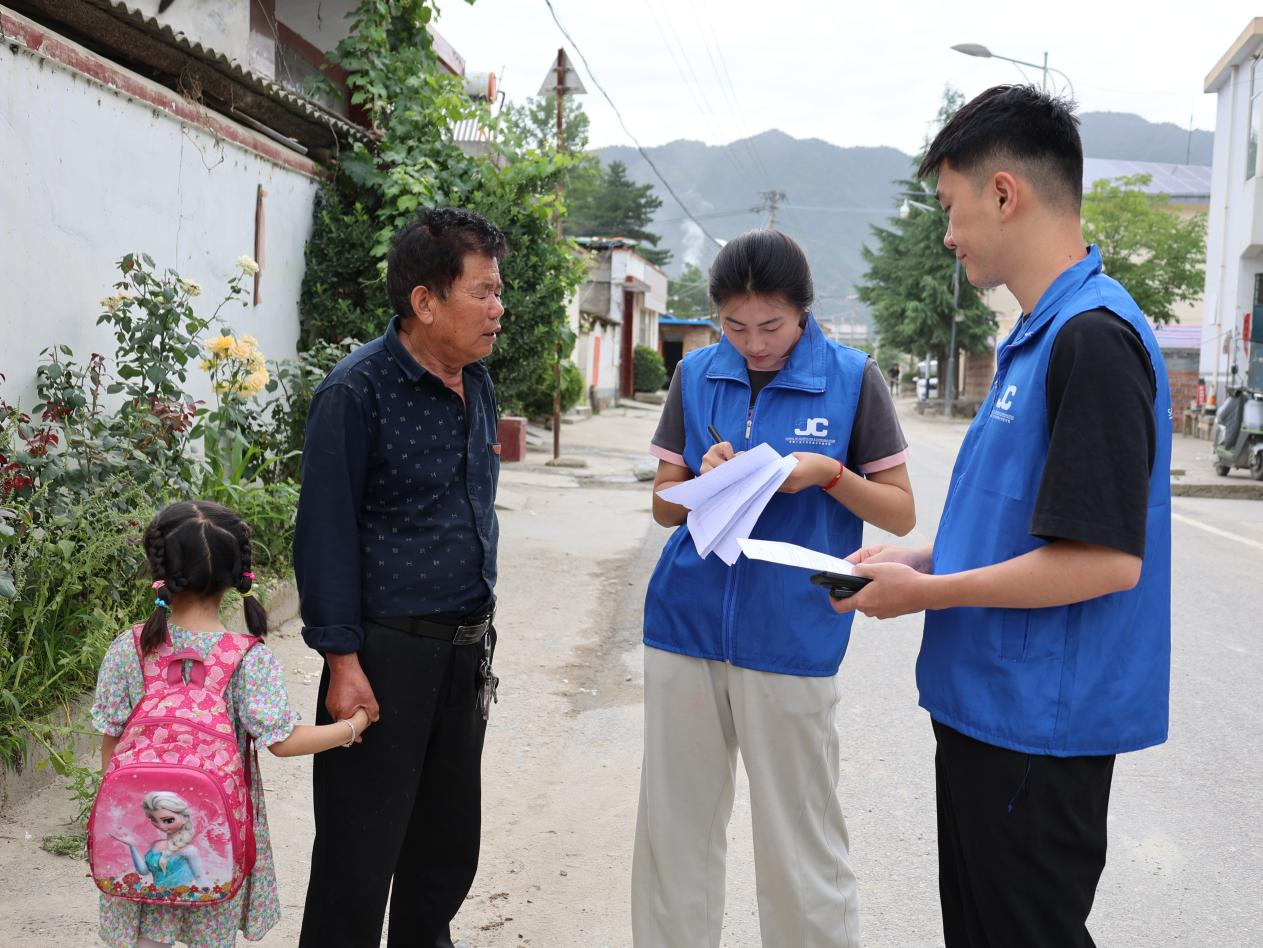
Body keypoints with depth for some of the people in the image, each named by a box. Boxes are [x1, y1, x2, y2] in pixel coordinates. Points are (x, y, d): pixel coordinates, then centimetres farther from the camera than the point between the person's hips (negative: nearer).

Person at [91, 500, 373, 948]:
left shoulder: (127, 650, -8)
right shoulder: (249, 657, -15)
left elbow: (111, 743, -1)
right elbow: (283, 741, -17)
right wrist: (355, 725, -4)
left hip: (144, 816, 2)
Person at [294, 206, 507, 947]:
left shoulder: (475, 380, 9)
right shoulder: (357, 391, -14)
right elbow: (327, 533, -14)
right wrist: (343, 661, -16)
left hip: (466, 647, 7)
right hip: (387, 649, -7)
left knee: (451, 827, 17)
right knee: (363, 843, 4)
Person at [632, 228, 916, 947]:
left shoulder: (853, 378, -1)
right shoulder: (696, 375, 7)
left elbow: (900, 513, 2)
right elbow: (665, 506, 11)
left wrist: (826, 473, -15)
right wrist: (706, 480, -10)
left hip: (792, 639, -3)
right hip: (686, 626, 3)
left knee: (802, 846, 3)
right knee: (674, 829, 10)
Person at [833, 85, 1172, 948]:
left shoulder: (1094, 339, -20)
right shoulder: (1041, 335, 11)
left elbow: (1105, 557, -24)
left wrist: (926, 593, -15)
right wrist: (925, 560, 7)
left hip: (1040, 723, -9)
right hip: (990, 706, 9)